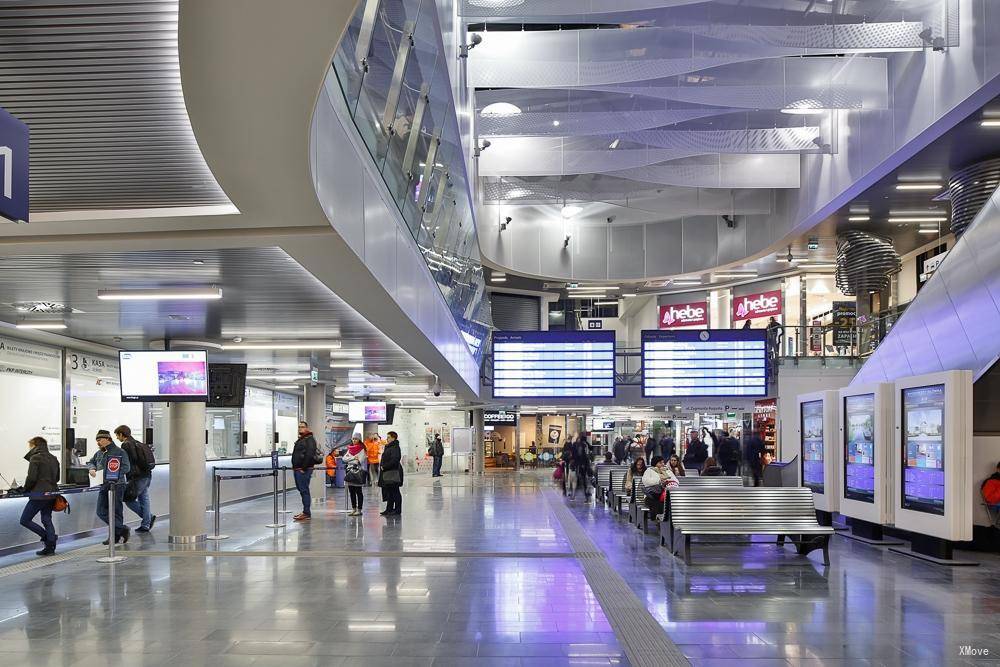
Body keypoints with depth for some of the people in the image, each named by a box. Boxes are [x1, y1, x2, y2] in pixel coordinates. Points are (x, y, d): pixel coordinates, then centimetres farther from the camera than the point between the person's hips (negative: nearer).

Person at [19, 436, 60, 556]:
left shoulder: (35, 458, -10)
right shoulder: (53, 459, 14)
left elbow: (31, 478, -16)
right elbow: (56, 478, 19)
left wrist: (25, 489, -2)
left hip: (39, 495, -8)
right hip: (51, 494, 8)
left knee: (25, 520, 0)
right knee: (47, 520, 13)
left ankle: (49, 537, -5)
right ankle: (50, 547, 10)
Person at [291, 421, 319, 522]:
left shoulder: (310, 439, -10)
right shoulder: (300, 440, 21)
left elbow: (309, 455, -20)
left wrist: (303, 468, -22)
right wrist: (294, 467, 15)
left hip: (304, 470, -10)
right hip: (297, 469, 10)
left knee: (304, 490, -10)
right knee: (301, 490, 12)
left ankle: (307, 513, -9)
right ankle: (305, 512, 17)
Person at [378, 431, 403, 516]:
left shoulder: (395, 448, -15)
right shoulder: (389, 447, 17)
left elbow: (394, 460, -24)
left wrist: (385, 467, -19)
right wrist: (382, 466, 9)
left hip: (393, 473, -10)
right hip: (387, 474, 10)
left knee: (394, 492, -4)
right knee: (389, 492, 14)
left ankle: (397, 510, 2)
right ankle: (389, 509, 20)